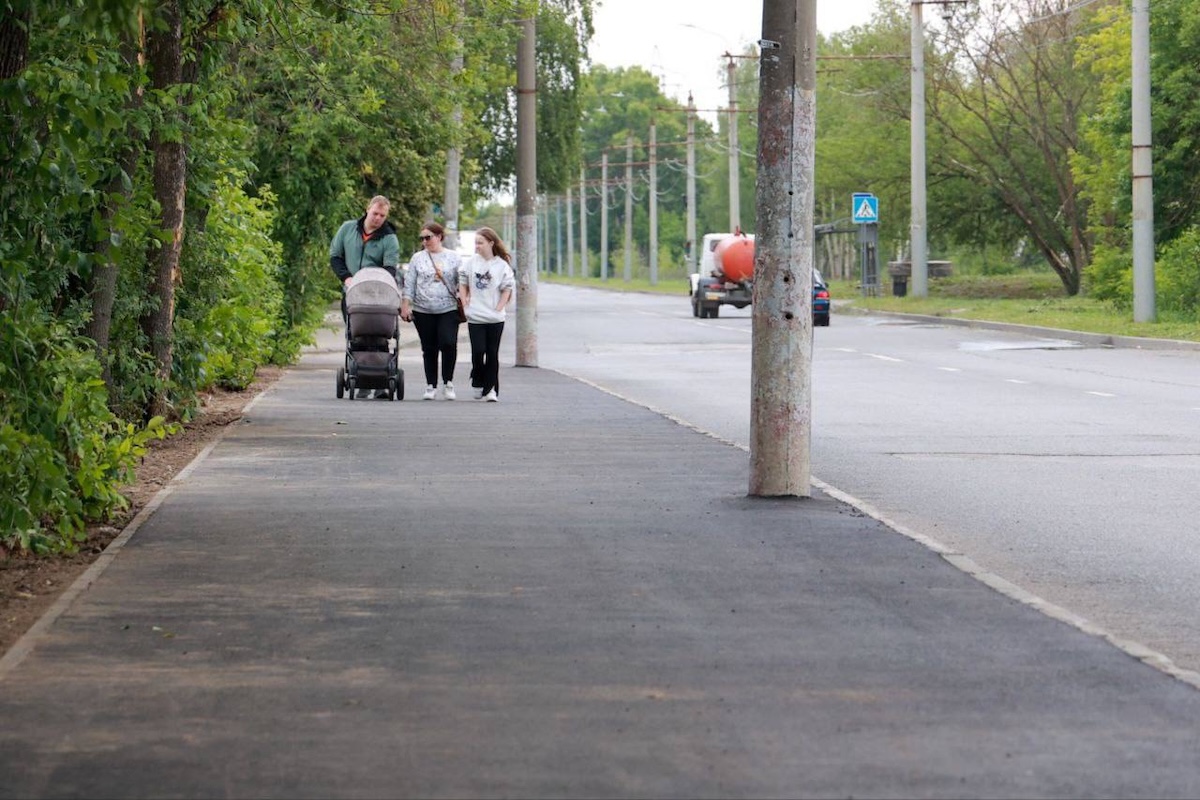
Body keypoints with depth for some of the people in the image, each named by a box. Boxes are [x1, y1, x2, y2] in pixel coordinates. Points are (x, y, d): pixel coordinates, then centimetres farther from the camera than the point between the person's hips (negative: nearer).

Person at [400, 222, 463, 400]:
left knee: (449, 344, -16)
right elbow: (409, 285, 7)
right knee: (429, 349, 4)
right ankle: (431, 386, 12)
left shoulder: (453, 257, 7)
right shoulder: (417, 258, 8)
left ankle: (448, 382, -2)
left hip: (448, 310, -2)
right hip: (423, 311, 2)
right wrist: (405, 306, 0)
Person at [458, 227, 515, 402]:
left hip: (495, 318, -1)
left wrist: (498, 308, -7)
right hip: (475, 317, 1)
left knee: (492, 354, 2)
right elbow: (462, 283, 12)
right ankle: (478, 383, 15)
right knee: (478, 351, -6)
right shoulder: (472, 262, 4)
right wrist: (465, 303, 3)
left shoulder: (502, 265, -2)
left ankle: (491, 389, 8)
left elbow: (507, 289, 1)